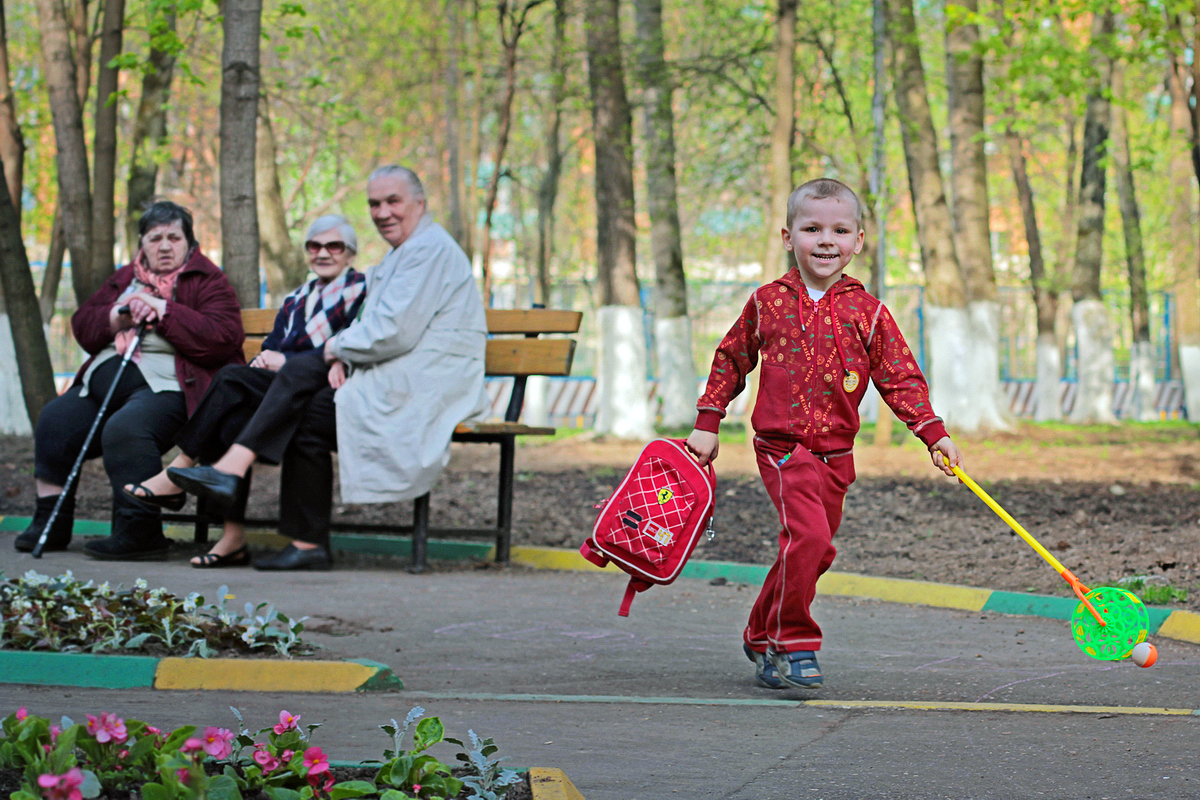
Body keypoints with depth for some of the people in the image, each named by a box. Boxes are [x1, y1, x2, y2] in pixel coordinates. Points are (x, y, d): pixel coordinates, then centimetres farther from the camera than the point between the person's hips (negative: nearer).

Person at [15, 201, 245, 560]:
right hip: (105, 380, 8)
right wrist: (117, 316, -5)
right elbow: (82, 326, 16)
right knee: (55, 419, -7)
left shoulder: (208, 281, 3)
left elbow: (223, 338, -13)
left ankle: (141, 531, -30)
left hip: (166, 384, -8)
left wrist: (163, 311, -14)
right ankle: (51, 523, 2)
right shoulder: (125, 279, 22)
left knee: (125, 429, -34)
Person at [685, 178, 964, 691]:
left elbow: (901, 378, 4)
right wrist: (707, 425, 12)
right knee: (808, 535, -22)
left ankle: (762, 638, 31)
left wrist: (934, 434, -6)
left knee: (815, 550, 10)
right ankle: (792, 646, -11)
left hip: (836, 452, 4)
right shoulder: (768, 302, 2)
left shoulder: (866, 312, 3)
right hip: (782, 444, -4)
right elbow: (730, 361, 13)